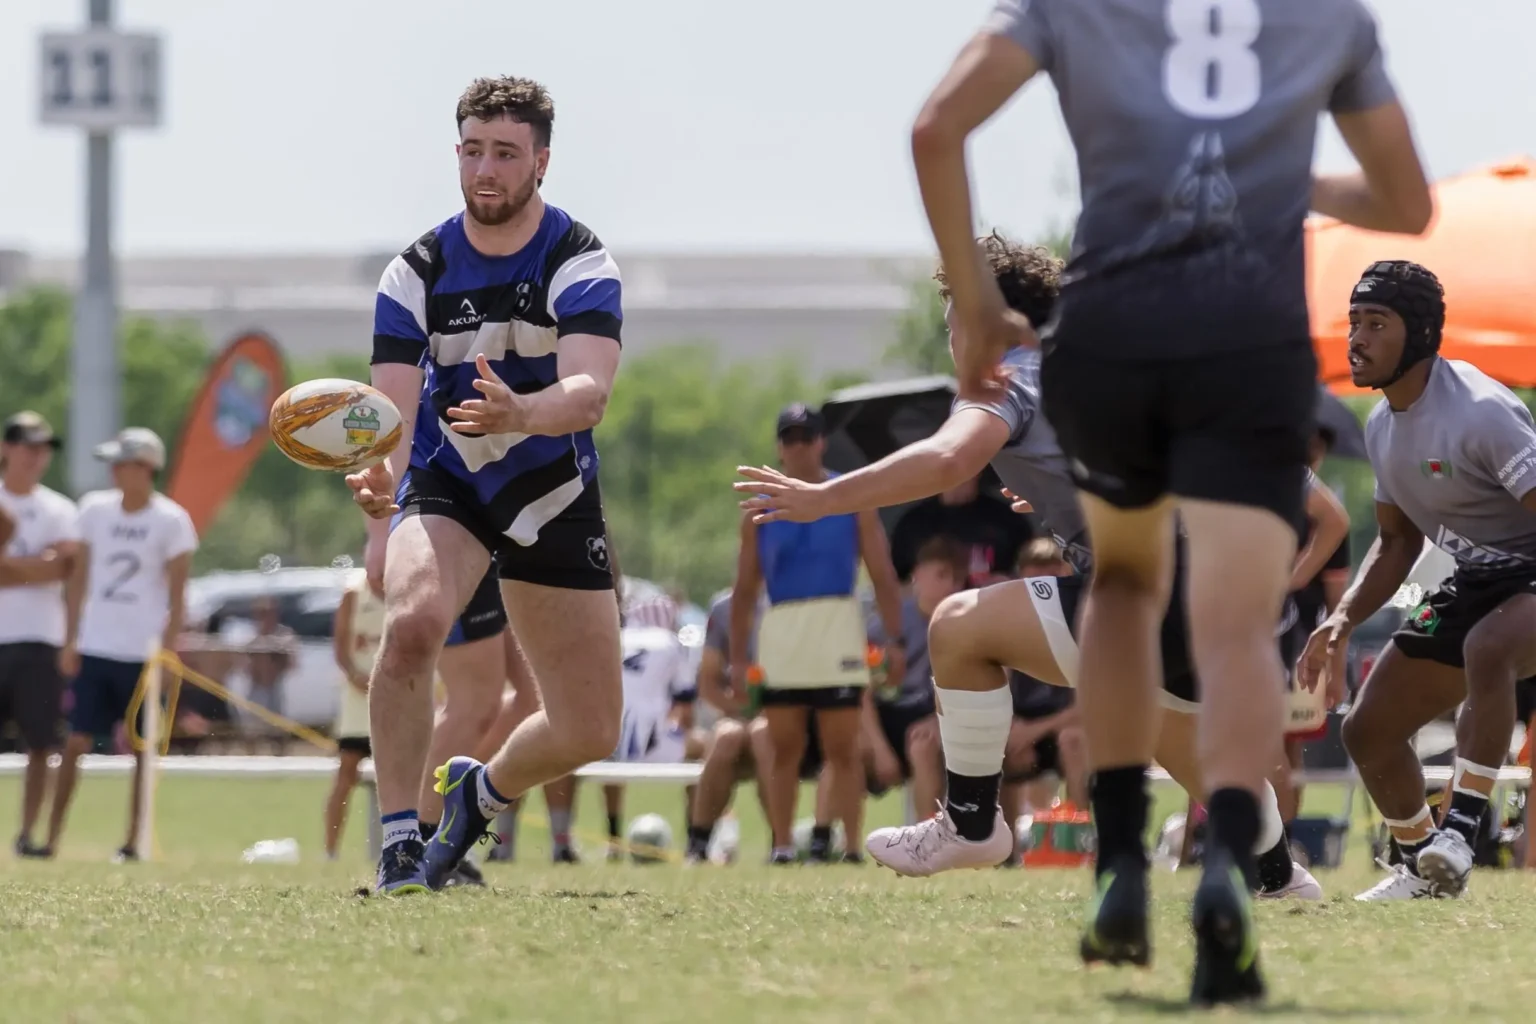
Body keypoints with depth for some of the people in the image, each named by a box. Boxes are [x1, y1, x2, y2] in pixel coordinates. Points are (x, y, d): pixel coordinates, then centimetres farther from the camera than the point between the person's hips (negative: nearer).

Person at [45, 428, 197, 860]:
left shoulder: (171, 521, -5)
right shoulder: (95, 509, 5)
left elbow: (176, 597, -4)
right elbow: (79, 579, 11)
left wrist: (166, 651, -11)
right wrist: (70, 641, 6)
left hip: (143, 654, -3)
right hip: (94, 650, 3)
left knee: (142, 748, 2)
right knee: (75, 743, -1)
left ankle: (134, 841, 9)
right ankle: (52, 837, 0)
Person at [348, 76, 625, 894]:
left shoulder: (580, 264, -15)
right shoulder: (417, 273, -9)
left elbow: (588, 392, -31)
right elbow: (394, 406, -16)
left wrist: (519, 414, -54)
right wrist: (380, 484, -38)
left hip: (554, 495, 1)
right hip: (445, 485, 0)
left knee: (590, 733, 1)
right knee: (413, 622, -34)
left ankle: (481, 792, 34)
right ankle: (399, 836, -22)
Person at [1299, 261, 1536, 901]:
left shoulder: (1479, 413, -25)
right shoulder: (1383, 427, 4)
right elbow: (1397, 542, 17)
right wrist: (1343, 621, 4)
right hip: (1476, 584, 9)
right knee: (1367, 732, 9)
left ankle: (1460, 828, -36)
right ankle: (1424, 869, 29)